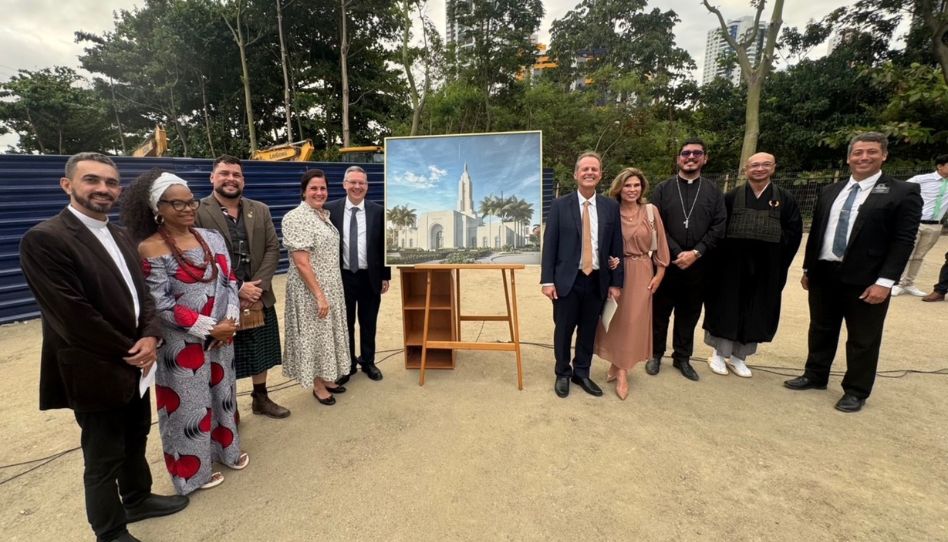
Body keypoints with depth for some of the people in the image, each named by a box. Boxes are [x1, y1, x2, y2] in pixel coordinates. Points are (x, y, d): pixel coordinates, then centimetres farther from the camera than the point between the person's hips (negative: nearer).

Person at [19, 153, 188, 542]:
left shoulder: (119, 236, 8)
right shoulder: (44, 238, -17)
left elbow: (141, 292, 7)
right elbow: (73, 316, -22)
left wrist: (150, 337, -11)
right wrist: (130, 351, -13)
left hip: (135, 364, 7)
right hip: (96, 372, -7)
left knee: (135, 440, 24)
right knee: (104, 460, 11)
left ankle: (137, 499, 46)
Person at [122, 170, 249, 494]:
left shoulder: (211, 238, 1)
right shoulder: (150, 249, -13)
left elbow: (229, 281, 3)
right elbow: (162, 306, -16)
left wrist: (230, 320, -10)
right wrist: (210, 328, -18)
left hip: (222, 335, 5)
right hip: (182, 343, -5)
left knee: (222, 392, 19)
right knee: (189, 403, 10)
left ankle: (226, 447, 41)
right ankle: (194, 469, 31)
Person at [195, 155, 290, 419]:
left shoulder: (260, 210, 8)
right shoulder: (198, 211, -7)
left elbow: (273, 249, 2)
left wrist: (257, 288, -10)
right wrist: (237, 289, -16)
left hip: (259, 297, 4)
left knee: (260, 353, 17)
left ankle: (261, 399, 36)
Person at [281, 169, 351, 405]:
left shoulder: (324, 215, 8)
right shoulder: (296, 218, -18)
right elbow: (301, 263, -22)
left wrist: (328, 292, 13)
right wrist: (319, 295, -23)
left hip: (332, 287, 8)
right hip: (310, 290, -8)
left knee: (328, 332, 17)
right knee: (315, 334, 6)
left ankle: (327, 378, 34)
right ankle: (318, 385, 23)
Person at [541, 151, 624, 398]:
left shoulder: (611, 206, 4)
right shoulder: (560, 205, -3)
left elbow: (616, 247, 5)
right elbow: (549, 245, -5)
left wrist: (616, 282, 2)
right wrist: (547, 280, -10)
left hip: (597, 281, 2)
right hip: (567, 279, -2)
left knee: (588, 331, 13)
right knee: (563, 330, 9)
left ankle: (582, 373, 33)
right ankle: (563, 374, 30)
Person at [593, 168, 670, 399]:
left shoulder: (651, 211, -2)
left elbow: (660, 244, 2)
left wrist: (659, 274, 0)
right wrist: (608, 260, -13)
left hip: (641, 272, 0)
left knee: (633, 320, 2)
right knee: (616, 319, 7)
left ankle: (620, 369, 13)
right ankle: (619, 366, 23)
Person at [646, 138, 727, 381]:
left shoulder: (713, 192, 9)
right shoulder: (663, 189, 3)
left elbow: (718, 228, 1)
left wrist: (696, 253, -12)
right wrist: (676, 253, -12)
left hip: (698, 265, 2)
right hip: (666, 263, -1)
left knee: (689, 314, 10)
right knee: (660, 312, 7)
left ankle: (682, 358, 26)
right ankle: (655, 354, 23)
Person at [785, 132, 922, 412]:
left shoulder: (903, 192, -4)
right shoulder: (830, 191, 10)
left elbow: (904, 241, -10)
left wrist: (885, 281, -17)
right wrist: (807, 268, 11)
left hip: (865, 280, -4)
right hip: (824, 274, 4)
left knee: (862, 339, 8)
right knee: (821, 330, 16)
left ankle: (856, 391, 24)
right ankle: (815, 376, 32)